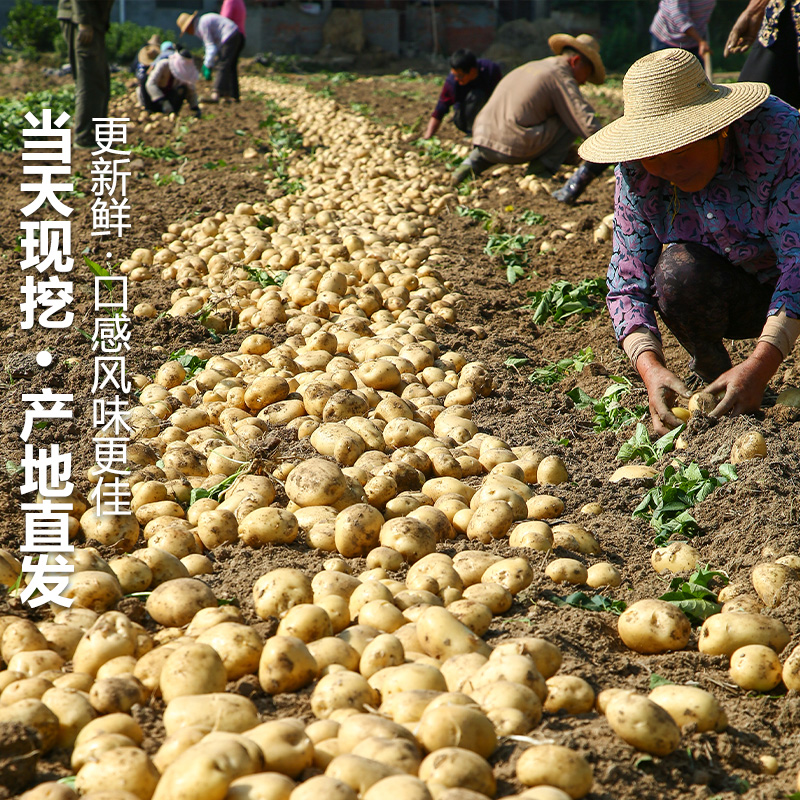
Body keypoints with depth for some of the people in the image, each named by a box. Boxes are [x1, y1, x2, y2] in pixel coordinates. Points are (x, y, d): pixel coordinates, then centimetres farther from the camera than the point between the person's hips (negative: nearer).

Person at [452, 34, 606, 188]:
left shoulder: (532, 66, 28)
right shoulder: (562, 77, 2)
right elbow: (587, 124, -6)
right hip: (516, 144, -7)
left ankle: (475, 160, 14)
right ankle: (541, 168, -1)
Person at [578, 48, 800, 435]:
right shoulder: (636, 172, -17)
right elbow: (628, 284, -17)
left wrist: (760, 366, -45)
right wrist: (650, 366, -37)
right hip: (730, 299, 2)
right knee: (677, 270, -31)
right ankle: (714, 379, -7)